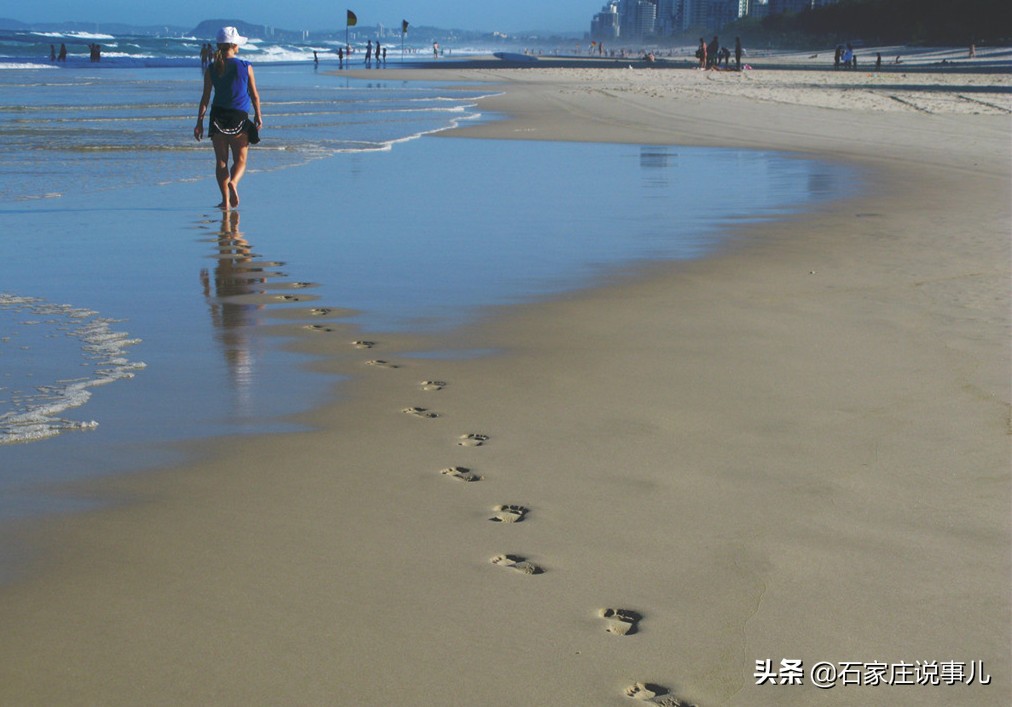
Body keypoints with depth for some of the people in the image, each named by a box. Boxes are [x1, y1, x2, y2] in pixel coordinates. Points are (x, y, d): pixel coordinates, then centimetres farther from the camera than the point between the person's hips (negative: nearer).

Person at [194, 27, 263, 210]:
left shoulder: (211, 69, 0)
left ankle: (226, 200, 1)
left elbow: (205, 98, -1)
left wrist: (199, 122, 2)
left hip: (218, 117, 1)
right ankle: (233, 182, -24)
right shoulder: (246, 67, -4)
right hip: (240, 118, -1)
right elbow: (254, 95, 1)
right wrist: (258, 116, 14)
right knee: (240, 160, 7)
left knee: (221, 160, 8)